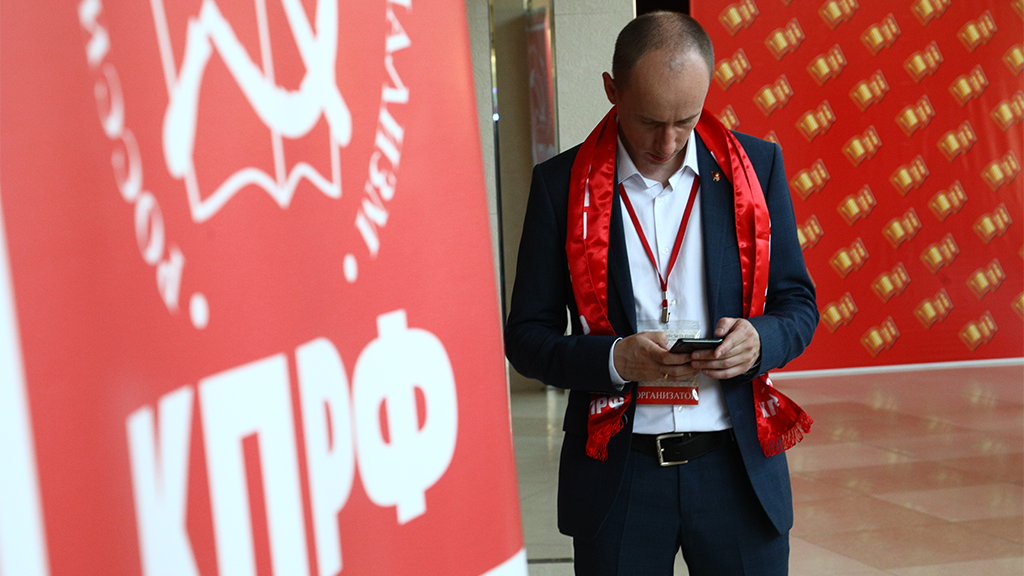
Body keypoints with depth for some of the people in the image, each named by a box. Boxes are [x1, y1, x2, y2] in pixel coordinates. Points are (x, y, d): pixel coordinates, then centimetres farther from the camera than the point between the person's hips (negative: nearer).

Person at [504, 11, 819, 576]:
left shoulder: (757, 166, 3)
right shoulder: (561, 184, -1)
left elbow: (798, 304, 9)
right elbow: (526, 335, 0)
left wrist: (759, 341, -14)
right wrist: (616, 360, -18)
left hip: (739, 466, 1)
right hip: (616, 473, -1)